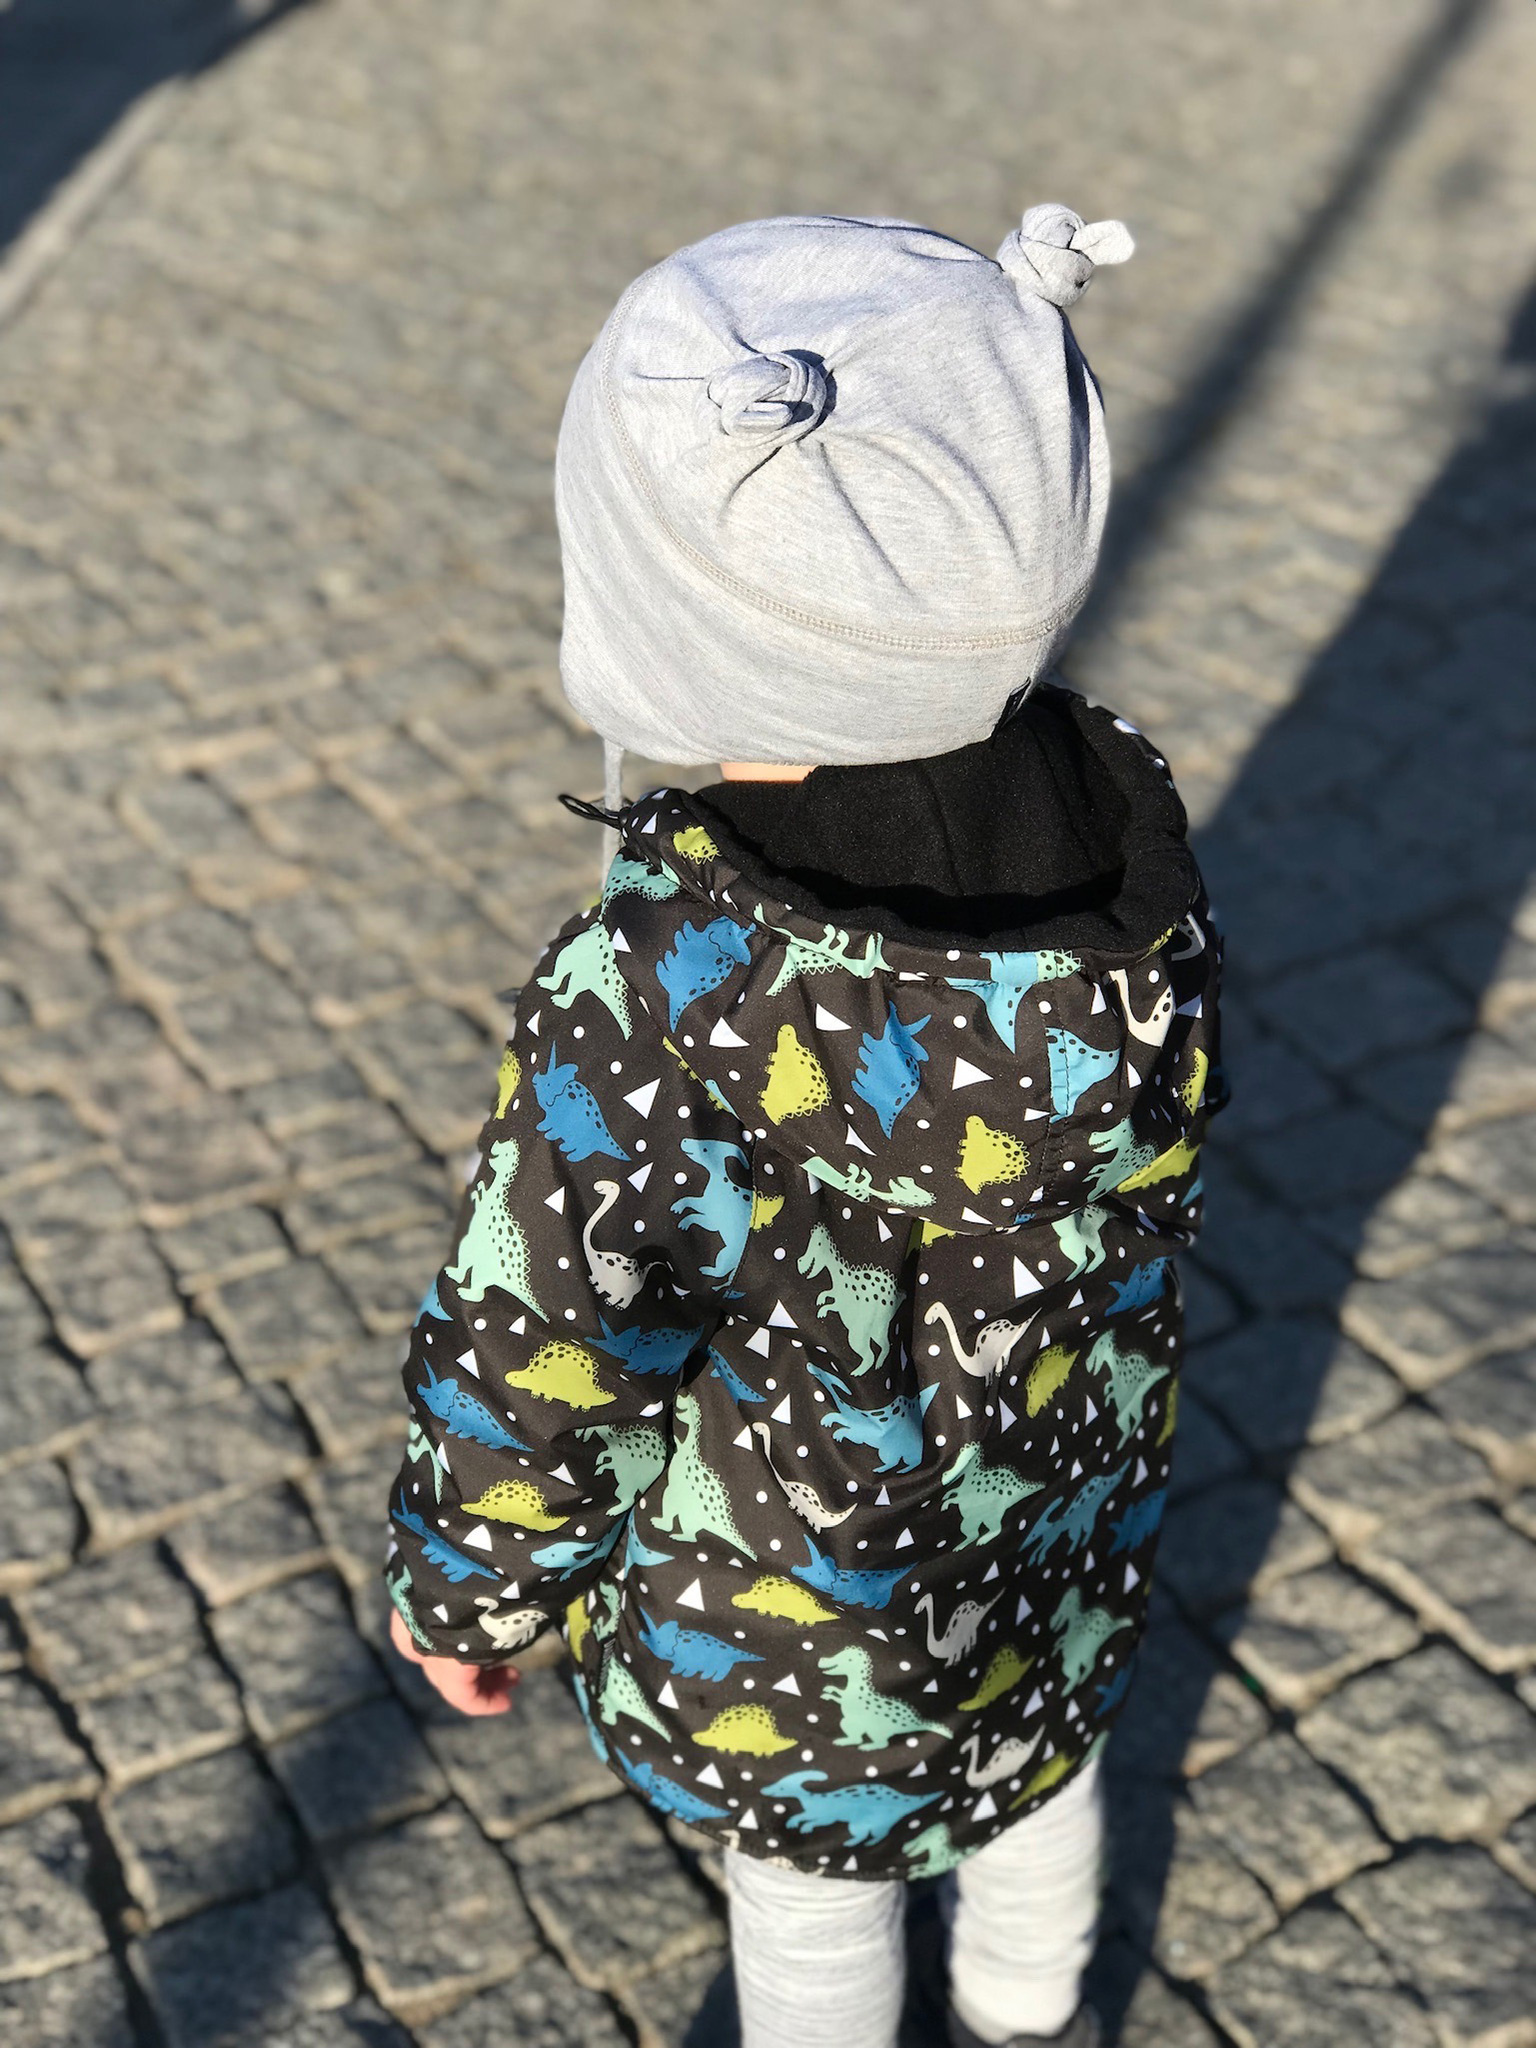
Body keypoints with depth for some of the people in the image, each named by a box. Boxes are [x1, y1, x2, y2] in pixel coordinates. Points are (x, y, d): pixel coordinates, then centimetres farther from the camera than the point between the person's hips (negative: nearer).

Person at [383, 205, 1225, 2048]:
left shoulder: (656, 997, -39)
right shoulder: (1126, 824, -22)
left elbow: (536, 1363, -25)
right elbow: (1161, 1141, -3)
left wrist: (459, 1588, -5)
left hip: (781, 1614, -5)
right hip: (1064, 1514, 6)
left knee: (808, 1887, 24)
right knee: (1039, 1759, 34)